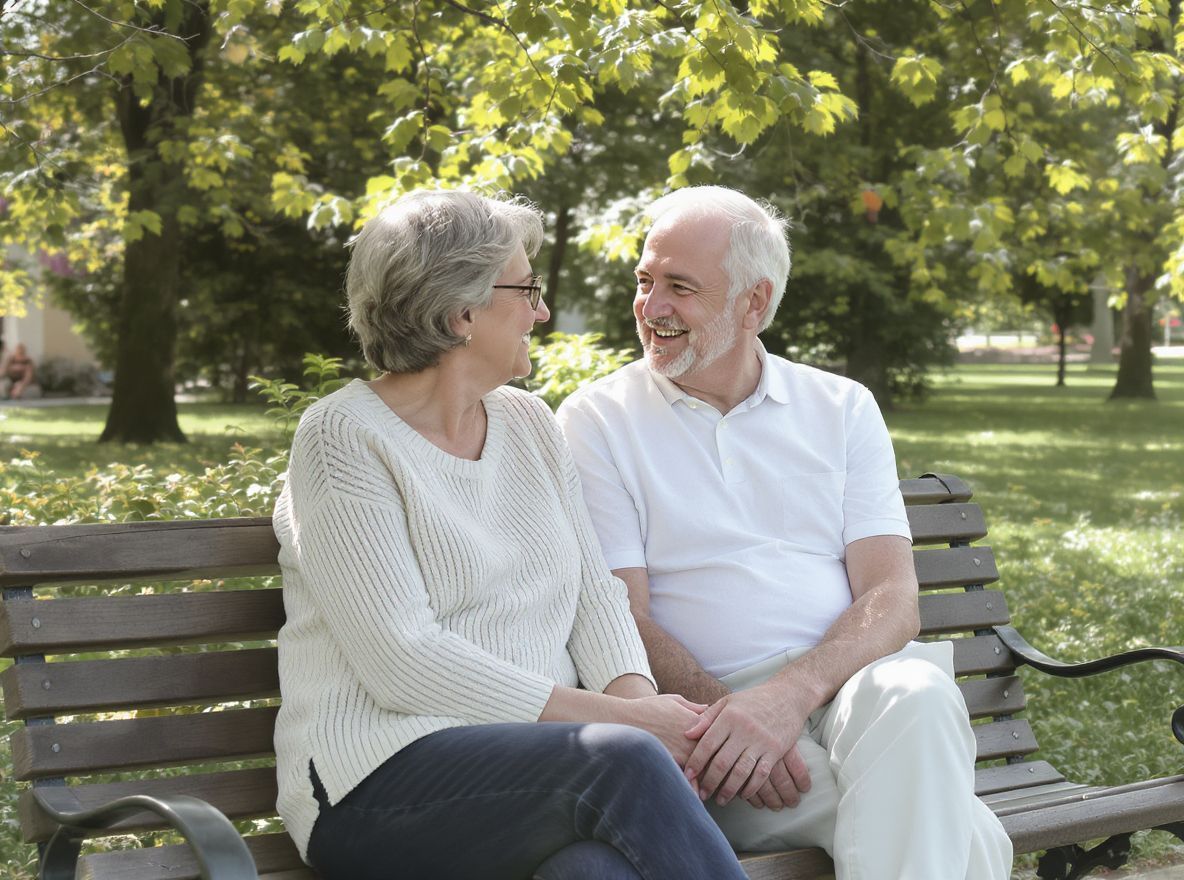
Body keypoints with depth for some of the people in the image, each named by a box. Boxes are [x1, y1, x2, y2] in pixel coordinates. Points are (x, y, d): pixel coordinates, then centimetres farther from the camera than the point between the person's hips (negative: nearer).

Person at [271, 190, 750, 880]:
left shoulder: (530, 422, 16)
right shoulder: (345, 437, -6)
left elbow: (593, 589, 13)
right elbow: (403, 659, -15)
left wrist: (637, 695, -11)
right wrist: (616, 718, -18)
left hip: (537, 756, 5)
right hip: (383, 775, -4)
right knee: (621, 761, -32)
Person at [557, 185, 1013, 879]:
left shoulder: (843, 409, 12)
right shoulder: (598, 419, 7)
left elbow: (893, 599, 1)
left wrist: (791, 693, -20)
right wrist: (728, 715, -20)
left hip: (850, 682, 4)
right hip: (708, 706, -3)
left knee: (913, 695, -35)